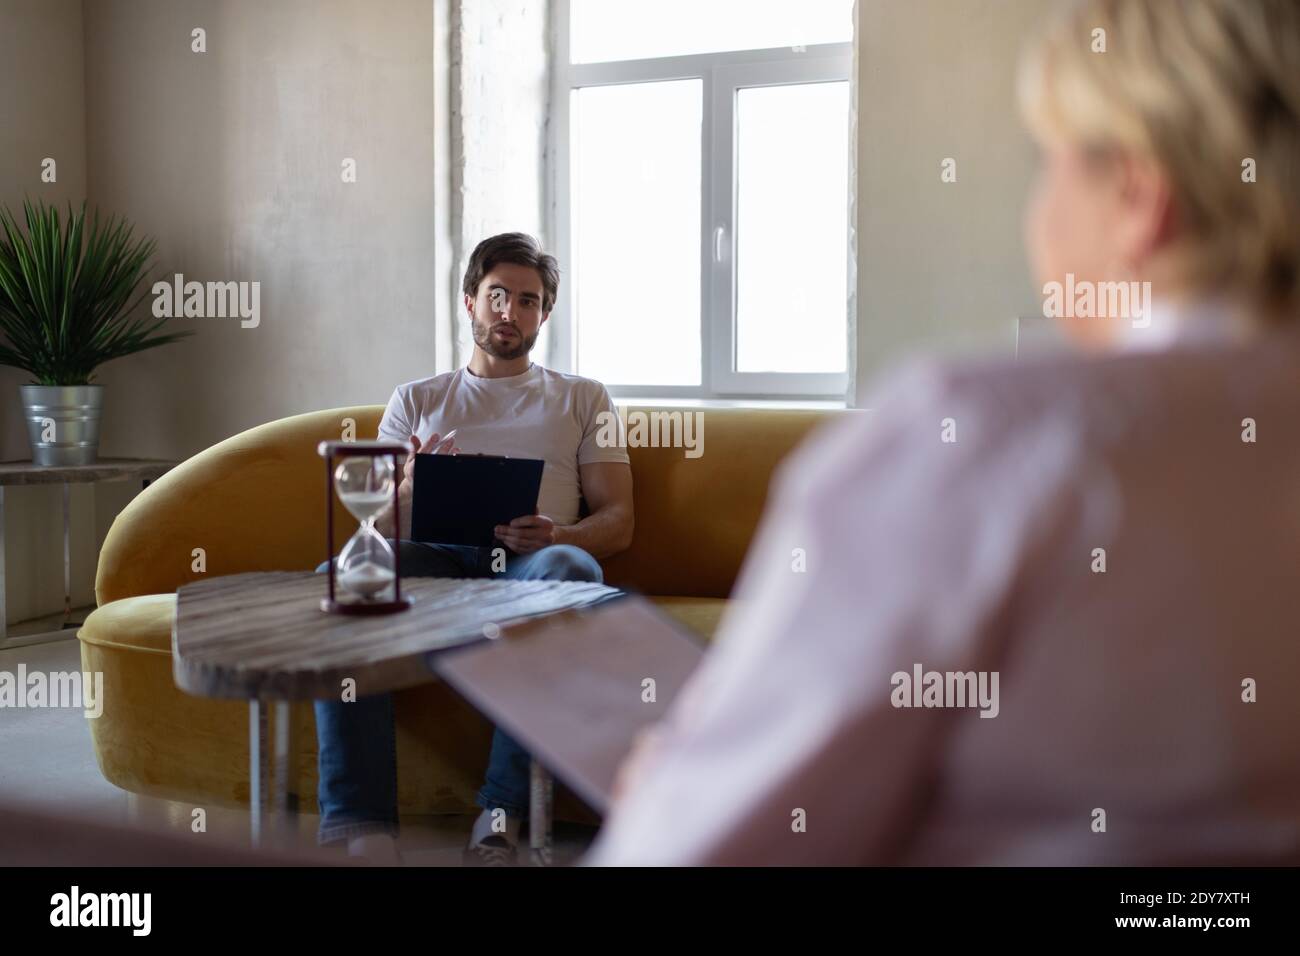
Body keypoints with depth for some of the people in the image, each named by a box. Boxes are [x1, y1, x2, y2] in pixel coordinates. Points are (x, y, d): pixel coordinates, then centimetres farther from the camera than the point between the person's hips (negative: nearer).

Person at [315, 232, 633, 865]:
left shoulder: (583, 398, 25)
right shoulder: (417, 400, 28)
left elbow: (617, 523, 13)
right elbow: (373, 525, 18)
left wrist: (557, 536, -11)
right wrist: (407, 492, -8)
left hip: (527, 559, -1)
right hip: (434, 556, 1)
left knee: (570, 570, -38)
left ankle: (501, 812, -35)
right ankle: (362, 828, -37)